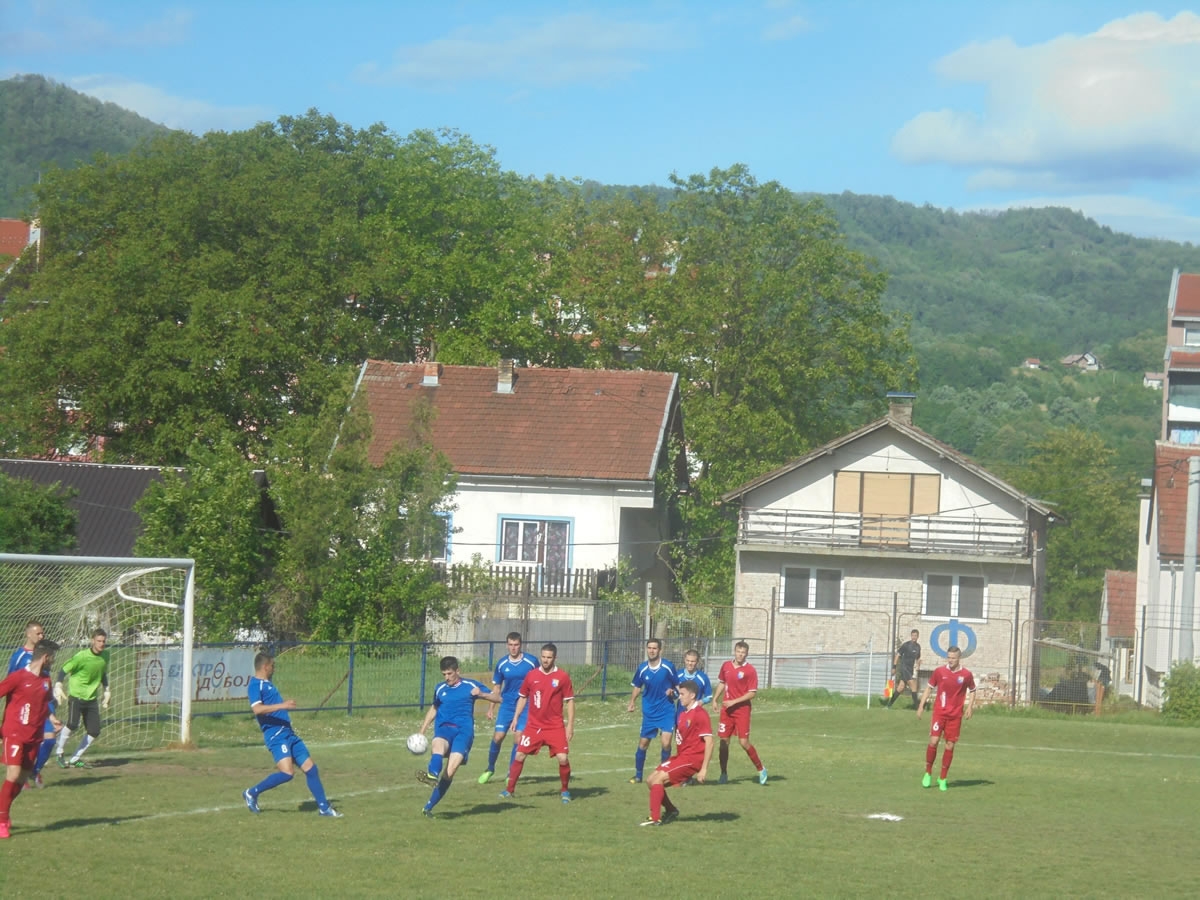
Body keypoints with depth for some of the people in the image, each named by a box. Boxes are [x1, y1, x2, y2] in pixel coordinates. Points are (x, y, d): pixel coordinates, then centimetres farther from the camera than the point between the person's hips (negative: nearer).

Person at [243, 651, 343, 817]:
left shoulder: (267, 684, 20)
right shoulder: (255, 685, -10)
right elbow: (257, 709, -27)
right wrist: (282, 705, -32)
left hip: (288, 733, 10)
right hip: (276, 735, -10)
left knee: (310, 767, 5)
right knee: (287, 773, -21)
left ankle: (324, 807, 11)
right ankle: (252, 793, -3)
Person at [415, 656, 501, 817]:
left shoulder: (471, 685, 8)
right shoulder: (440, 689, 18)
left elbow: (497, 698, 7)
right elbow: (433, 709, 36)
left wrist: (481, 694, -12)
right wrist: (421, 732, 33)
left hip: (464, 730, -2)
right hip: (444, 728, 2)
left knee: (450, 770, -21)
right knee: (438, 745, -38)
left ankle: (429, 806, -12)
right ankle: (432, 775, -68)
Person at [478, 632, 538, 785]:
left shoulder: (531, 662, -7)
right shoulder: (502, 664, 1)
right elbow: (496, 686, 12)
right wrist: (491, 707, 9)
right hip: (507, 704, 2)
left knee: (518, 738, -9)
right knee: (498, 736, -3)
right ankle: (490, 769, 17)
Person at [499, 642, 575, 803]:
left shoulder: (562, 676, -5)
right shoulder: (532, 675, 2)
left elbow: (569, 701, -1)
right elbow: (523, 697, 13)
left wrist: (570, 725, -5)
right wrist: (515, 718, 8)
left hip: (555, 727, -2)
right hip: (533, 726, 2)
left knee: (563, 758, -11)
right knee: (519, 755, -2)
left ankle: (565, 791, 11)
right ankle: (510, 790, 10)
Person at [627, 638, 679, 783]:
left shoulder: (668, 667, -10)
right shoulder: (642, 669, -2)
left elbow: (678, 685, 2)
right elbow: (637, 687, 14)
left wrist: (672, 691, -18)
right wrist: (631, 703, 5)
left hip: (666, 711, -3)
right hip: (649, 712, 3)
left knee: (666, 742, -14)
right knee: (643, 743, 7)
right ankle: (638, 776, 23)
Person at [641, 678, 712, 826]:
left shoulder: (700, 714, -15)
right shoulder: (683, 714, 13)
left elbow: (709, 742, -19)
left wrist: (704, 769, -22)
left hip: (692, 758, -9)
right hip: (681, 756, 9)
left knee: (658, 779, -18)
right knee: (651, 780, 8)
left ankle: (655, 818, -14)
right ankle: (671, 810, 22)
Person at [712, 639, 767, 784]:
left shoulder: (750, 671, -10)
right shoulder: (726, 665, 6)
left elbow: (752, 693, -11)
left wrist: (734, 701, -16)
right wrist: (715, 699, 12)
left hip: (742, 709, -5)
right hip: (727, 709, 5)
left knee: (744, 742, -10)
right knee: (724, 741, 2)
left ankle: (761, 768, 9)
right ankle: (724, 775, 12)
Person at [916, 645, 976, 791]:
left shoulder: (966, 675, 0)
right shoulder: (939, 671, 0)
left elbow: (972, 691, 14)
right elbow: (929, 688, 10)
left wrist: (969, 707, 0)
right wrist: (921, 705, 3)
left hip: (955, 715, 0)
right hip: (939, 712, 0)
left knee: (950, 746, 1)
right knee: (933, 741, -11)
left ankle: (942, 779, 12)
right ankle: (928, 773, 8)